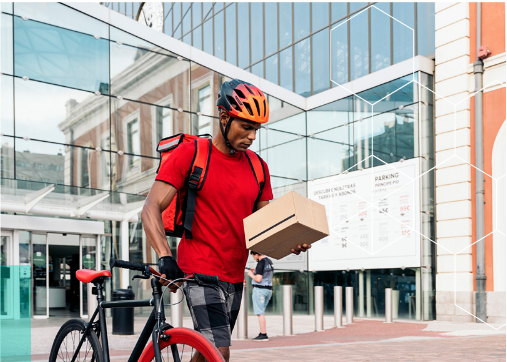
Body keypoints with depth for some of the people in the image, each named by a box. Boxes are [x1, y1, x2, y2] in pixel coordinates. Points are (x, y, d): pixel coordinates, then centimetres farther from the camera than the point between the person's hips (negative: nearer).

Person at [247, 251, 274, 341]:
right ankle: (262, 333, 17)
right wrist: (255, 272, 18)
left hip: (260, 289, -9)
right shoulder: (269, 262, 12)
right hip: (269, 289, 9)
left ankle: (263, 335, -6)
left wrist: (251, 274, -3)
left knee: (259, 313, -5)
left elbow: (258, 279, -19)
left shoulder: (261, 263, -16)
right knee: (260, 312, 16)